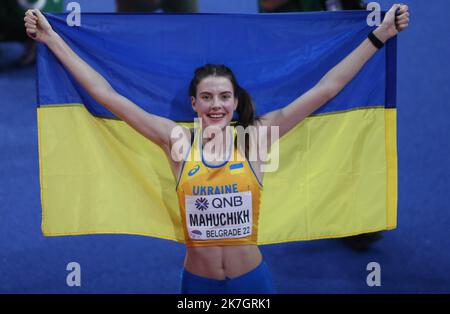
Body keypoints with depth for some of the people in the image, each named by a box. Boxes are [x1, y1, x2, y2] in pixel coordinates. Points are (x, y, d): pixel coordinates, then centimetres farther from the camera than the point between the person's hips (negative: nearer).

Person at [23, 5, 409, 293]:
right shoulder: (177, 141, -7)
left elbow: (326, 88, -7)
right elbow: (108, 95, -5)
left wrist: (380, 35, -7)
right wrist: (51, 38, -4)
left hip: (252, 279, 0)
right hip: (197, 281, 0)